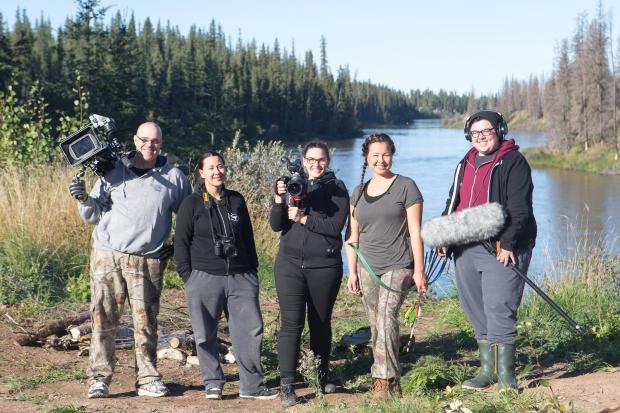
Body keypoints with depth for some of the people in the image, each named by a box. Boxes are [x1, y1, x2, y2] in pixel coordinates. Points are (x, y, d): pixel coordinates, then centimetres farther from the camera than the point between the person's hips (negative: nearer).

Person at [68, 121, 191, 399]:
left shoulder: (173, 177, 8)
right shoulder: (113, 172, 8)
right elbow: (94, 216, 12)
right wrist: (84, 200, -7)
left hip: (148, 261, 0)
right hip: (107, 255, 0)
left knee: (146, 321, 0)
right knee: (103, 318, -3)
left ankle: (148, 379, 10)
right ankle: (99, 378, 3)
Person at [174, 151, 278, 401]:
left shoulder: (237, 200, 12)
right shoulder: (192, 204, 0)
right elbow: (181, 242, -1)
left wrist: (253, 270, 15)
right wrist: (187, 276, -7)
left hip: (241, 277, 3)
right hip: (204, 278, -3)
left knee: (251, 329, -2)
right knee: (206, 334, 3)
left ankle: (252, 385, 5)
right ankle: (213, 384, 17)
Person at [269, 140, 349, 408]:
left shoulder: (336, 188, 1)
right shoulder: (292, 184, 8)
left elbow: (335, 226, -12)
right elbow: (276, 226, 1)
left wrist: (303, 218, -17)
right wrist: (279, 200, -14)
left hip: (324, 266, -1)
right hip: (290, 264, 1)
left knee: (321, 322, 10)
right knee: (291, 323, -6)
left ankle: (322, 375, 28)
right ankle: (286, 384, -6)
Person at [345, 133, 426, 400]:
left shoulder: (405, 187, 0)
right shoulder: (359, 192, 13)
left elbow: (415, 232, -2)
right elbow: (353, 236, 16)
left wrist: (419, 270, -5)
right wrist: (352, 272, 11)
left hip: (397, 266, -5)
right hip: (367, 268, 5)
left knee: (386, 319, -19)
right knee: (375, 326, 5)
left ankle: (384, 380, -14)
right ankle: (388, 380, 13)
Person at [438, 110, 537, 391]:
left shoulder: (513, 162, -4)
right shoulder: (465, 165, 20)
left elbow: (519, 209, -12)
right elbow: (453, 203, 26)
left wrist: (508, 244, -20)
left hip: (501, 249, -7)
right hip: (465, 250, 7)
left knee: (499, 309, -11)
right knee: (476, 312, 10)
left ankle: (505, 374, -4)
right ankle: (487, 370, 19)